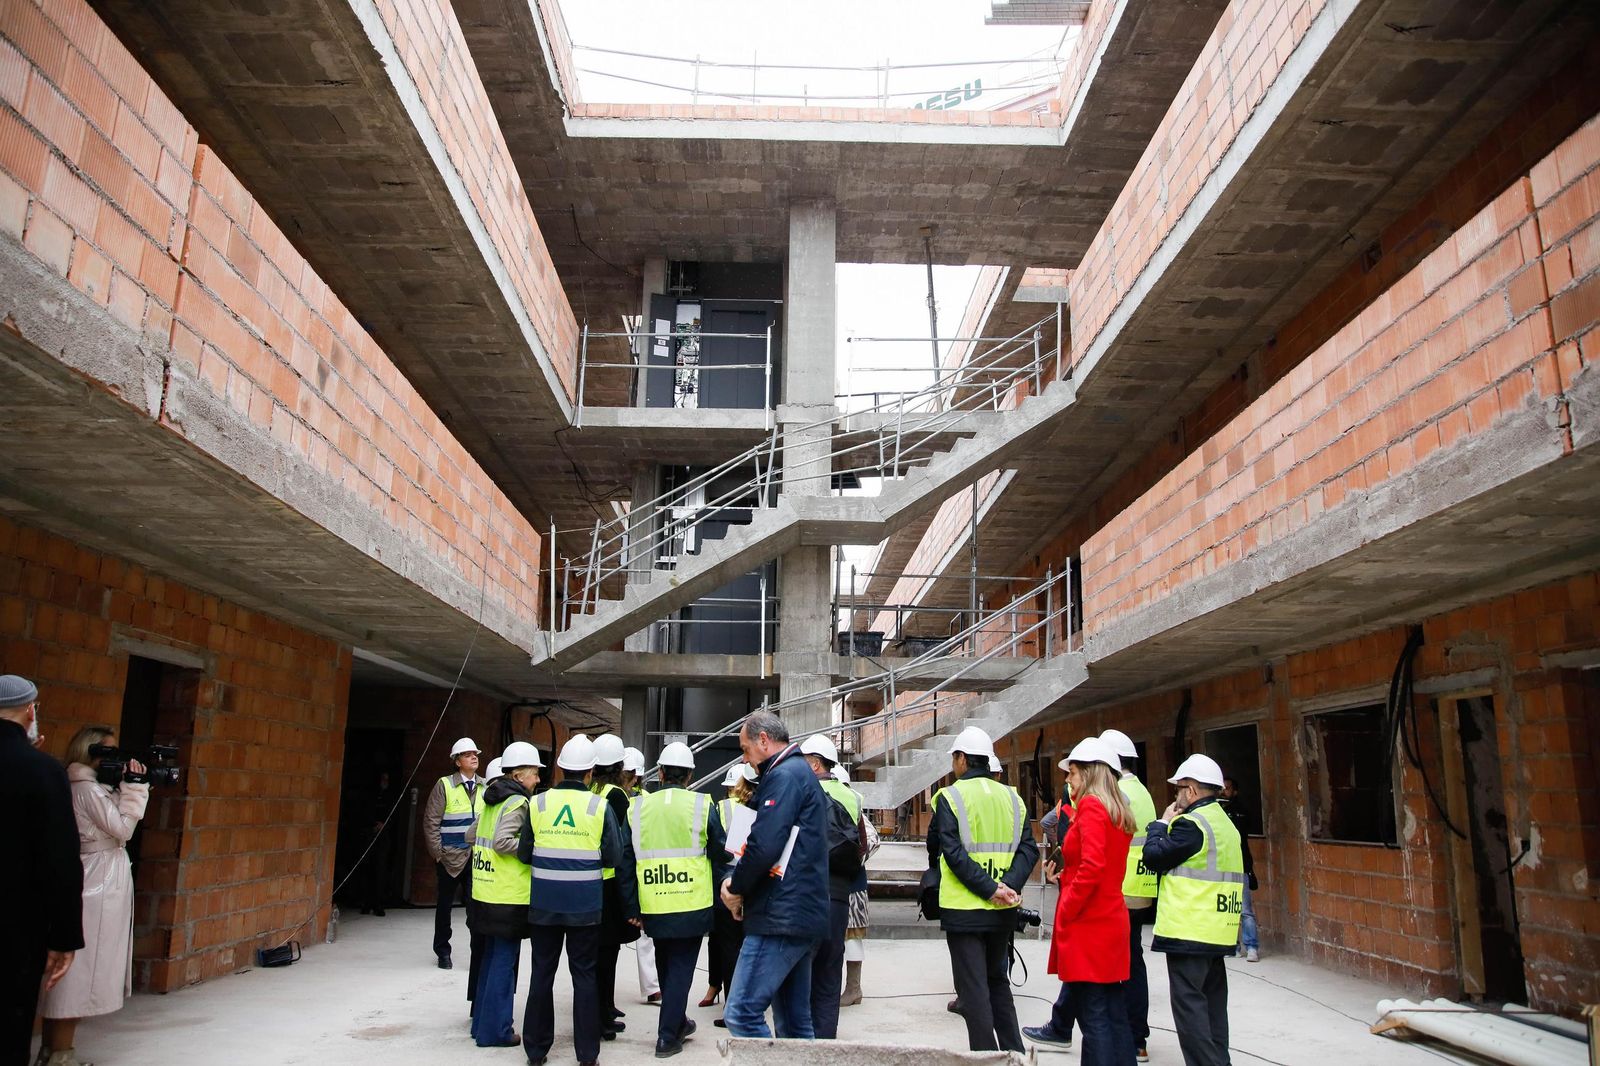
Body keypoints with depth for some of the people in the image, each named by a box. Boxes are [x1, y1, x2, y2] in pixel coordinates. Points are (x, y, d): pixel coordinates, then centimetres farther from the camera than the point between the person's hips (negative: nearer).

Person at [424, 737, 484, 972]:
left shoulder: (485, 787, 3)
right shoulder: (444, 785, -4)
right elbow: (431, 821, -4)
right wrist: (437, 853, -6)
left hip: (478, 857, 1)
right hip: (450, 857, -1)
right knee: (444, 905, 12)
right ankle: (442, 952, 28)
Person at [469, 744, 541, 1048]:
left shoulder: (491, 800, 12)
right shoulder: (517, 802, -15)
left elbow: (473, 836, 18)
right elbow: (503, 841, -25)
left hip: (486, 893, 9)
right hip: (509, 897, -9)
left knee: (492, 957, 18)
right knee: (504, 961, 0)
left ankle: (482, 1022, 26)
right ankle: (495, 1030, 6)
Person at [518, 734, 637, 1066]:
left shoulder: (538, 803, -5)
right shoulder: (600, 806, -9)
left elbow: (524, 854, -1)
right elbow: (614, 858, -7)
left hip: (544, 903, 1)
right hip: (585, 905, -1)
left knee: (542, 973, 13)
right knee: (584, 975, 9)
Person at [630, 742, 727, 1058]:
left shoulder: (638, 807, 0)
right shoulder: (702, 805, -7)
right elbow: (720, 853, -2)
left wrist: (632, 907, 14)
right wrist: (720, 892, 14)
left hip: (654, 907, 3)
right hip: (692, 905, -3)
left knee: (665, 966, 21)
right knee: (681, 968, 8)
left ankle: (677, 1023, 35)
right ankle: (668, 1037, 8)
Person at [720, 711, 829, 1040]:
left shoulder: (783, 775, -11)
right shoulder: (804, 773, 21)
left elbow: (764, 845, -23)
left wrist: (736, 887, -6)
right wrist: (738, 882, 8)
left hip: (780, 917, -10)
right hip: (804, 915, 10)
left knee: (742, 1014, -10)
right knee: (795, 1023, 13)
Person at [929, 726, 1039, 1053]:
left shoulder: (949, 797, -9)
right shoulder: (1011, 797, 6)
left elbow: (953, 853, -18)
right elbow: (1028, 848, -2)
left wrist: (989, 890, -17)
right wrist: (1009, 886, -11)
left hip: (964, 909, -5)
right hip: (1002, 913, 5)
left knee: (973, 989, 2)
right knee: (998, 981, 20)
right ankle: (1013, 1053, 24)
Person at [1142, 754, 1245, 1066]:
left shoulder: (1192, 823, -16)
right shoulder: (1225, 822, 14)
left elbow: (1154, 857, -13)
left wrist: (1161, 823, 0)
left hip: (1189, 931, -9)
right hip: (1217, 932, 9)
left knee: (1188, 1003, -5)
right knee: (1212, 1003, 15)